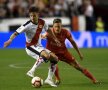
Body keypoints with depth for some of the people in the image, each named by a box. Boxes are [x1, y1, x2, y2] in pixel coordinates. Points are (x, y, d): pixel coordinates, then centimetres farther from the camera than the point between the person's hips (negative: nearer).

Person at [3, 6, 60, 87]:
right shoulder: (27, 25, -21)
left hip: (39, 47, 7)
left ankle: (49, 79, 7)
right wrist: (10, 40, -44)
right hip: (31, 47, -7)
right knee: (46, 55, -33)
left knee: (55, 58, 0)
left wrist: (55, 39, 21)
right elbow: (16, 33, -26)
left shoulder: (42, 22, -2)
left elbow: (48, 30, 18)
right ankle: (31, 71, -25)